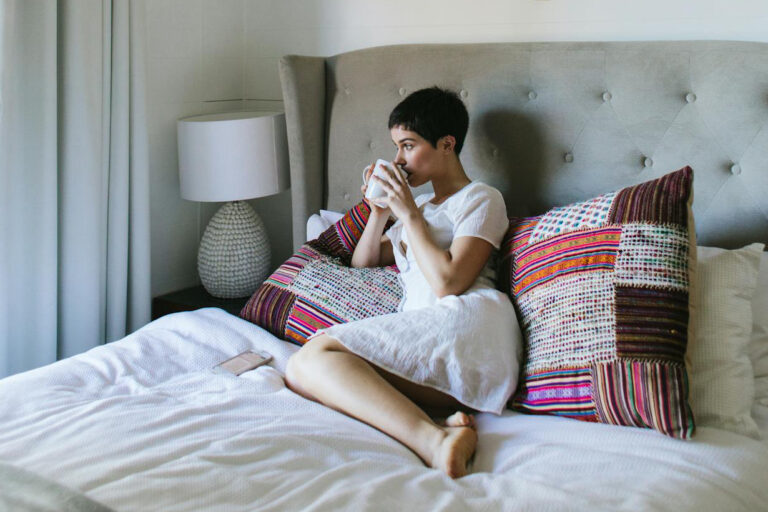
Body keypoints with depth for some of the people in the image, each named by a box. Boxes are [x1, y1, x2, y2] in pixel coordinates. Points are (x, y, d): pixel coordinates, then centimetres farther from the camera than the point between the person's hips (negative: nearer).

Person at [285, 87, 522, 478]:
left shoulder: (481, 199, 9)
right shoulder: (422, 207, 34)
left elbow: (448, 282, -7)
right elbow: (363, 262, 36)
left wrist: (409, 214, 1)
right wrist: (380, 211, 20)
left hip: (465, 319, -8)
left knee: (312, 356, -25)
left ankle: (433, 439, -44)